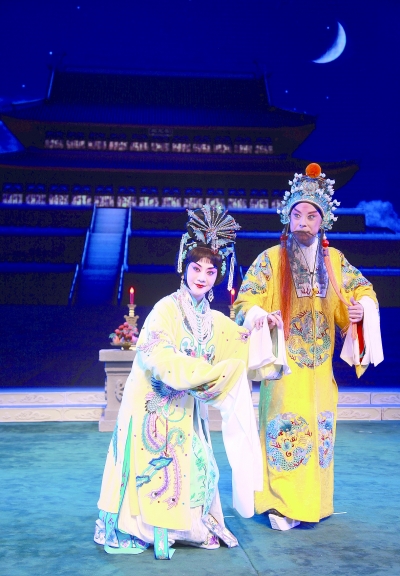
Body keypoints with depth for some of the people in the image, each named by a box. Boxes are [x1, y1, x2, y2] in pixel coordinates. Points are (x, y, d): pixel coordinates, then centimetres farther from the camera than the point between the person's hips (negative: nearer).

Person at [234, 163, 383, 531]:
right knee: (286, 429, -5)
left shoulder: (334, 259, 5)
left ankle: (311, 501, 25)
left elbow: (362, 289, 14)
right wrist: (263, 316, -28)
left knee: (320, 429, 10)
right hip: (285, 364, -4)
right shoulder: (271, 259, -6)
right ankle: (282, 505, 7)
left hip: (320, 365, 4)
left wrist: (361, 310, -7)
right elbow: (246, 301, -7)